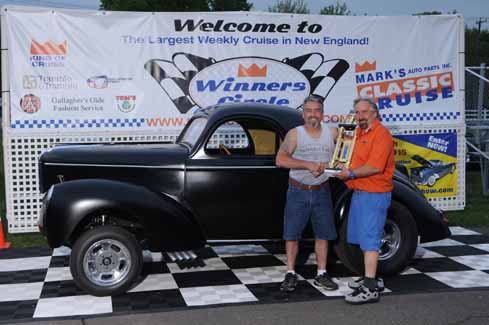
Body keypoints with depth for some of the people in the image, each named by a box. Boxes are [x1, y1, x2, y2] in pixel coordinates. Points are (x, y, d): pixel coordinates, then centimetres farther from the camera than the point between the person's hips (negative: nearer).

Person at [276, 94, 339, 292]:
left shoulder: (332, 133, 4)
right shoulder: (295, 134, -4)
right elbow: (280, 160, -12)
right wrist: (308, 165, -21)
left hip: (322, 192, 3)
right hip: (298, 192, -2)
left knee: (323, 234, 8)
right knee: (292, 233, 0)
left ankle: (321, 275, 19)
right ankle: (290, 274, 10)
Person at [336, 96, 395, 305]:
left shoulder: (380, 134, -14)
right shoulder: (359, 133, 15)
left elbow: (375, 167, -24)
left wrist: (350, 174, -15)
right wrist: (342, 168, 12)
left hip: (374, 194, -10)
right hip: (359, 192, 10)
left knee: (369, 239, -10)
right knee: (364, 237, 17)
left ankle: (370, 289, -8)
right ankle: (370, 277, 29)